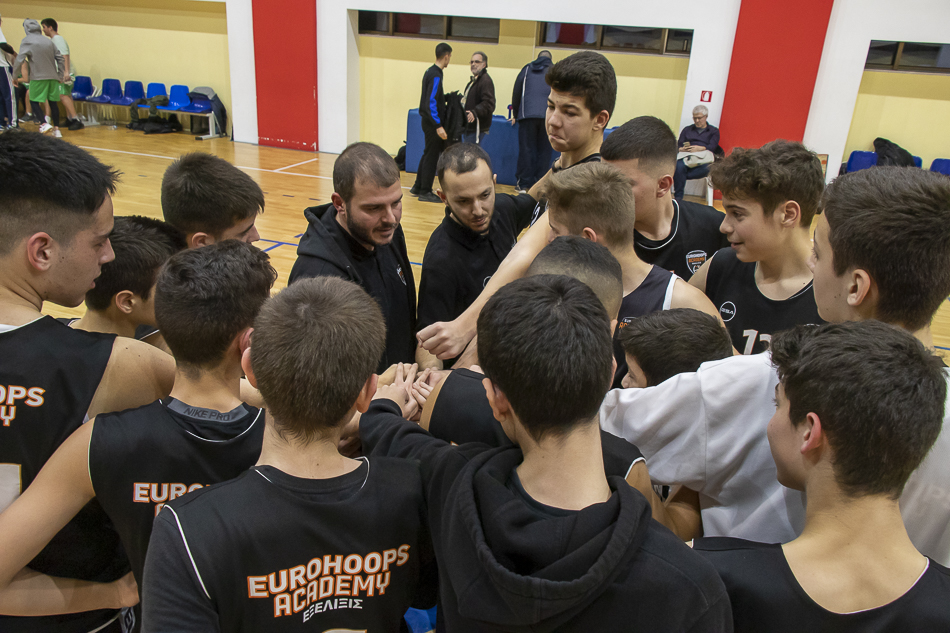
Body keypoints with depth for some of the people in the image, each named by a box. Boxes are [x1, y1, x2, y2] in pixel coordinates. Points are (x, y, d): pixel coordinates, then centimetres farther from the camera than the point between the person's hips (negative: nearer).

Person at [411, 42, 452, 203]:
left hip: (429, 122, 10)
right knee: (431, 155, -2)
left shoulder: (431, 72, 11)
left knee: (428, 154, 17)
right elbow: (431, 102, -24)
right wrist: (438, 126, -27)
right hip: (432, 123, -10)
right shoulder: (435, 75, -18)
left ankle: (418, 187, 25)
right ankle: (425, 192, 6)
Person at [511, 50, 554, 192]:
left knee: (526, 149, 1)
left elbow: (516, 92, 16)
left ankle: (523, 184, 0)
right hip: (549, 116, 0)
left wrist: (515, 114, 22)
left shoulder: (527, 69, 18)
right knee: (545, 151, 4)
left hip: (527, 115, 1)